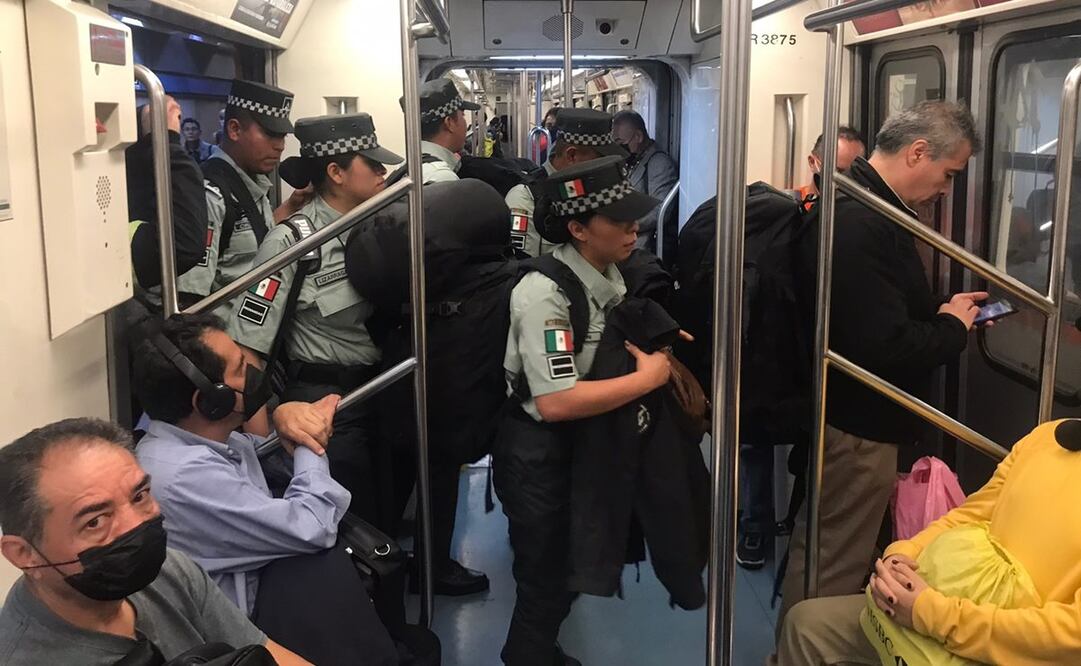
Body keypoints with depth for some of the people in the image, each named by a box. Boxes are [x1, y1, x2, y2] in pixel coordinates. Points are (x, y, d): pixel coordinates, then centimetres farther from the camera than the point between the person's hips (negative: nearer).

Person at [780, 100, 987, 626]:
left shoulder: (857, 206, 9)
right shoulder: (860, 225, -27)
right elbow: (885, 349, -32)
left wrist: (941, 309, 6)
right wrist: (952, 327, -13)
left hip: (848, 416, 11)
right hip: (860, 427, -11)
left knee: (817, 556, 24)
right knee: (832, 577, 4)